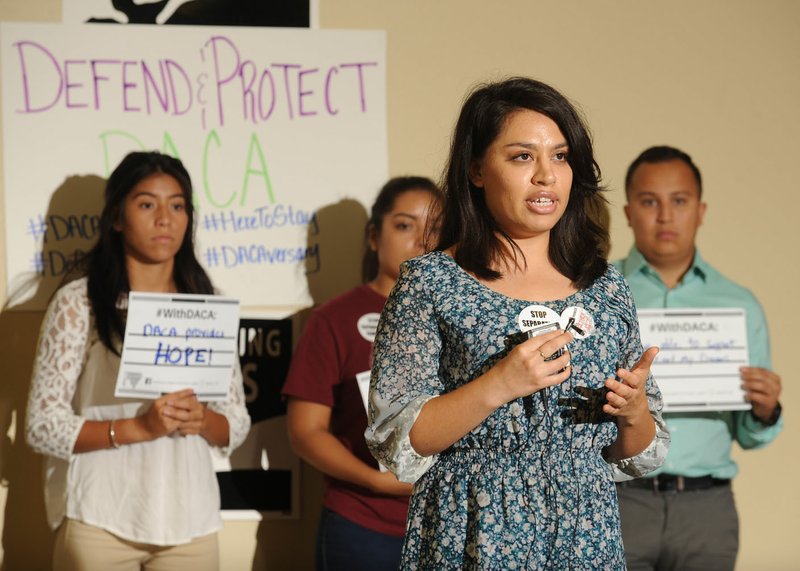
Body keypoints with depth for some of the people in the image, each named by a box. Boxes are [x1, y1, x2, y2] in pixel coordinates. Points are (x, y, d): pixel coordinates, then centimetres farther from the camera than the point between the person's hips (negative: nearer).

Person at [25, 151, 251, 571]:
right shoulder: (77, 302, -4)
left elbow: (237, 425, 9)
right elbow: (43, 426, -8)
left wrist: (201, 420, -13)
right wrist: (139, 427, -20)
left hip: (191, 522, 4)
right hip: (100, 523, -4)